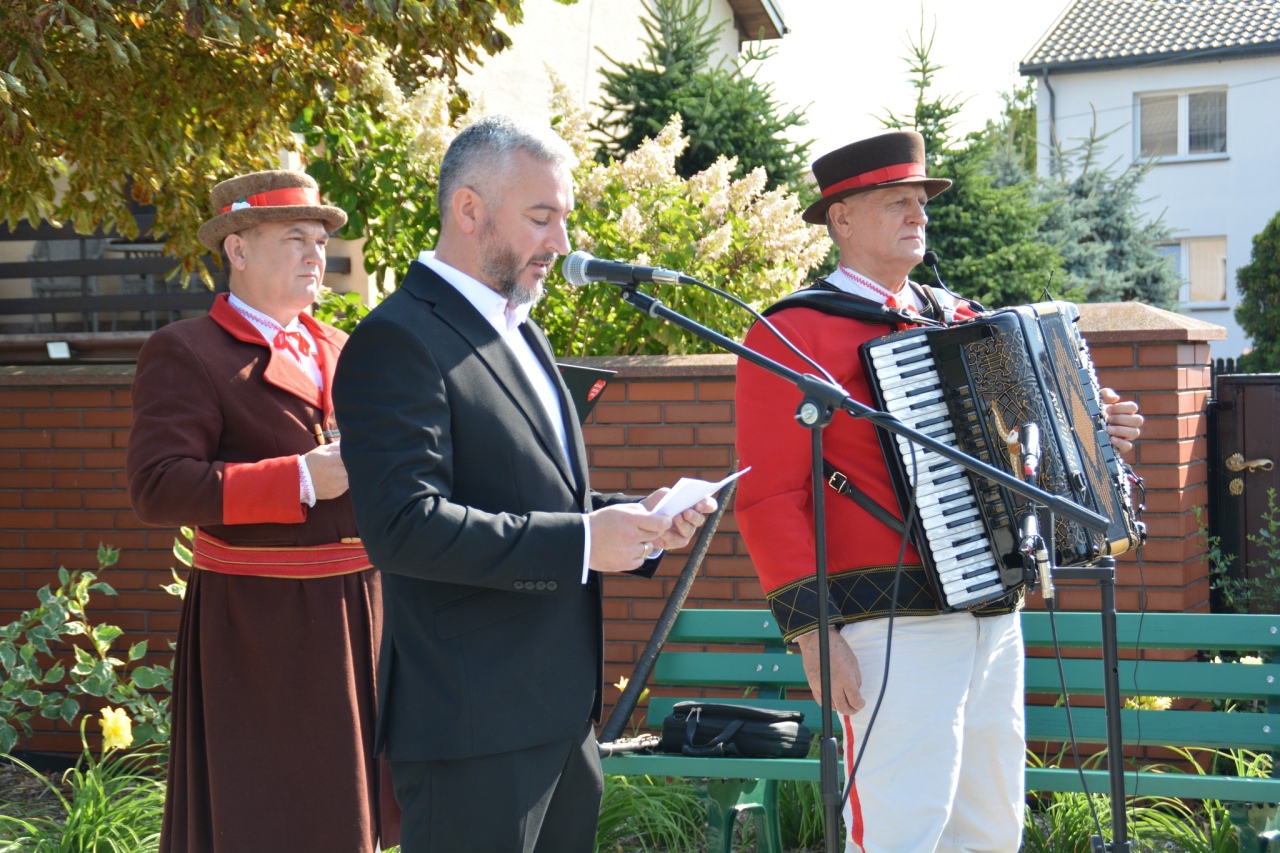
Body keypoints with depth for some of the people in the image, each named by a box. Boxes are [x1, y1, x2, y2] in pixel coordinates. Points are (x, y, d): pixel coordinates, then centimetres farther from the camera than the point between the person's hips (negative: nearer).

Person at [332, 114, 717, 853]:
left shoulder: (519, 332, 17)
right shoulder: (398, 342, -13)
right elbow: (404, 525, -23)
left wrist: (634, 519, 5)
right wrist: (580, 542, -23)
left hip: (561, 712, 9)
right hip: (475, 726, -9)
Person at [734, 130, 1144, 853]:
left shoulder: (957, 319, 17)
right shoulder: (794, 334, -6)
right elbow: (770, 500, -11)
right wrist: (812, 632, -17)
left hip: (995, 618, 8)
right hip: (890, 624, -8)